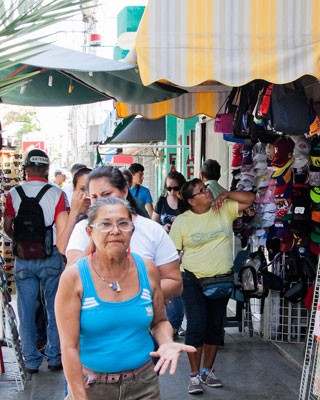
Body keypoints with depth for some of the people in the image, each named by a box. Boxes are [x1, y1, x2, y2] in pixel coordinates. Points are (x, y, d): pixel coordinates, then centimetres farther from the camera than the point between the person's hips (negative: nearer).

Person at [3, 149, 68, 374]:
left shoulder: (14, 194, -2)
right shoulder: (56, 193, -7)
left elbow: (7, 228, 3)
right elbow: (63, 230, -11)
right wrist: (62, 252, 6)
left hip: (23, 259, 1)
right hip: (51, 257, -1)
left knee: (27, 311, 10)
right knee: (54, 309, 12)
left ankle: (31, 361, 15)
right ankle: (54, 358, 17)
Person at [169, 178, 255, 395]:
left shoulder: (224, 209, 1)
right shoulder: (182, 221, -5)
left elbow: (250, 198, -2)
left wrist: (226, 194, -10)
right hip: (194, 281, -3)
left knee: (215, 327, 11)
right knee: (196, 327, -7)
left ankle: (208, 370, 26)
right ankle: (195, 375, 7)